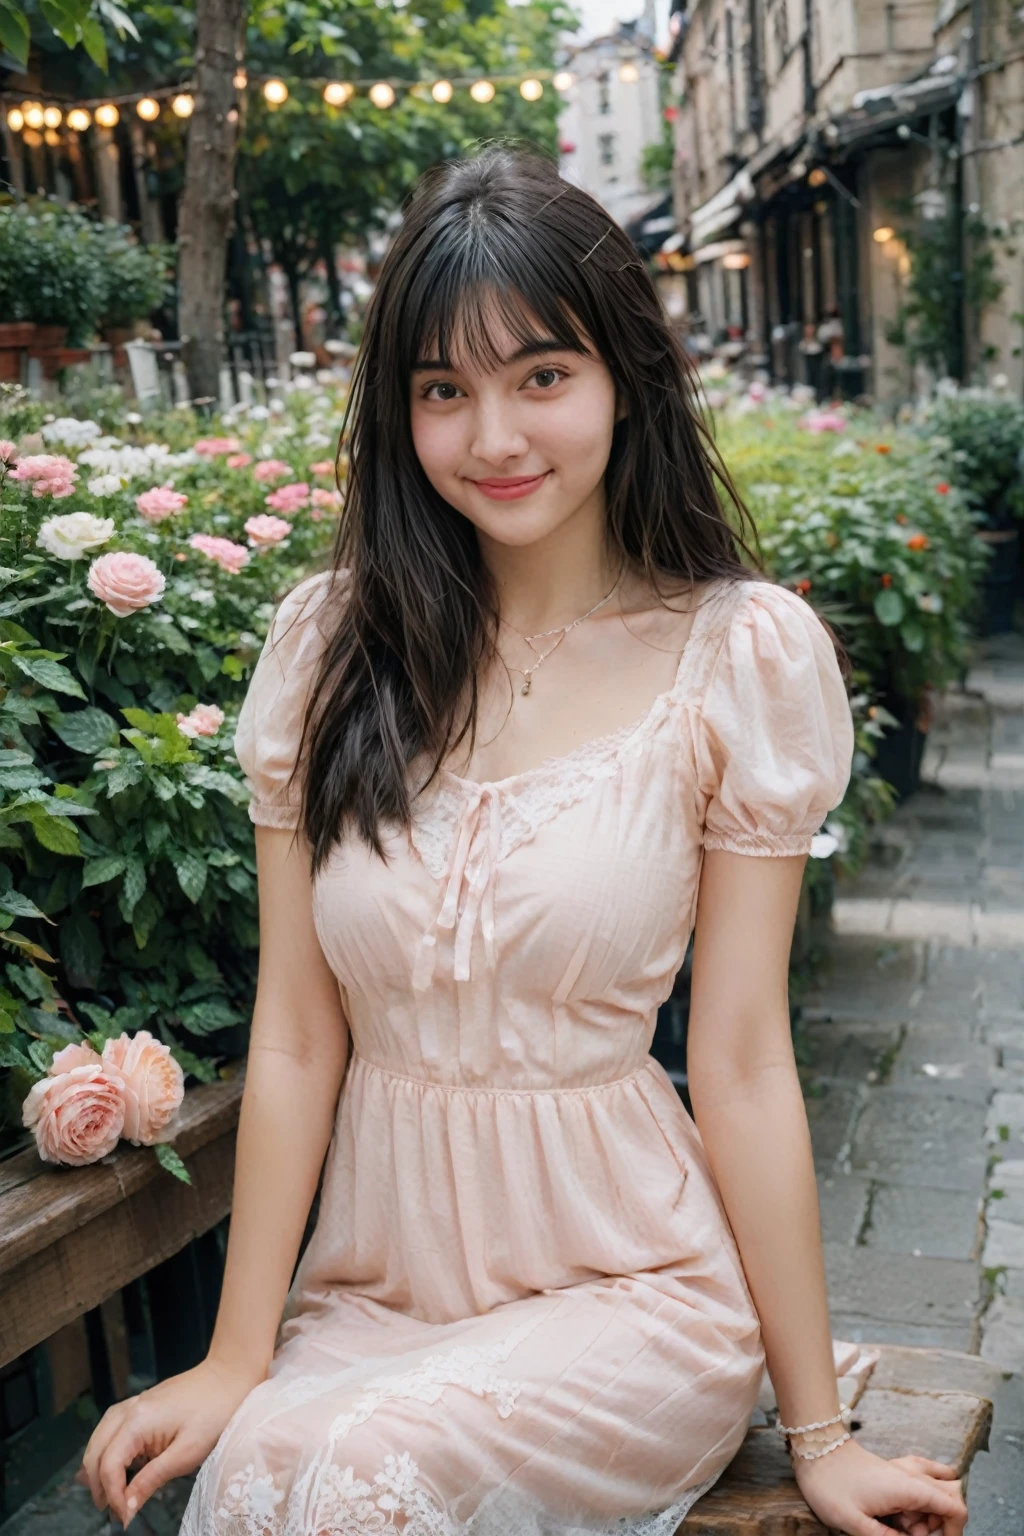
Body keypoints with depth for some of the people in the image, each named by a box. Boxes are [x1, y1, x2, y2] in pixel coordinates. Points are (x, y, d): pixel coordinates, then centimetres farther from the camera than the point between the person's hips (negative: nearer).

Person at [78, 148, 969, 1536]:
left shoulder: (741, 653, -7)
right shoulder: (332, 642, -1)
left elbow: (745, 1066, -6)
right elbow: (294, 1038, 0)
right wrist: (235, 1358, -3)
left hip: (628, 1280, -1)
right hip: (373, 1279, 2)